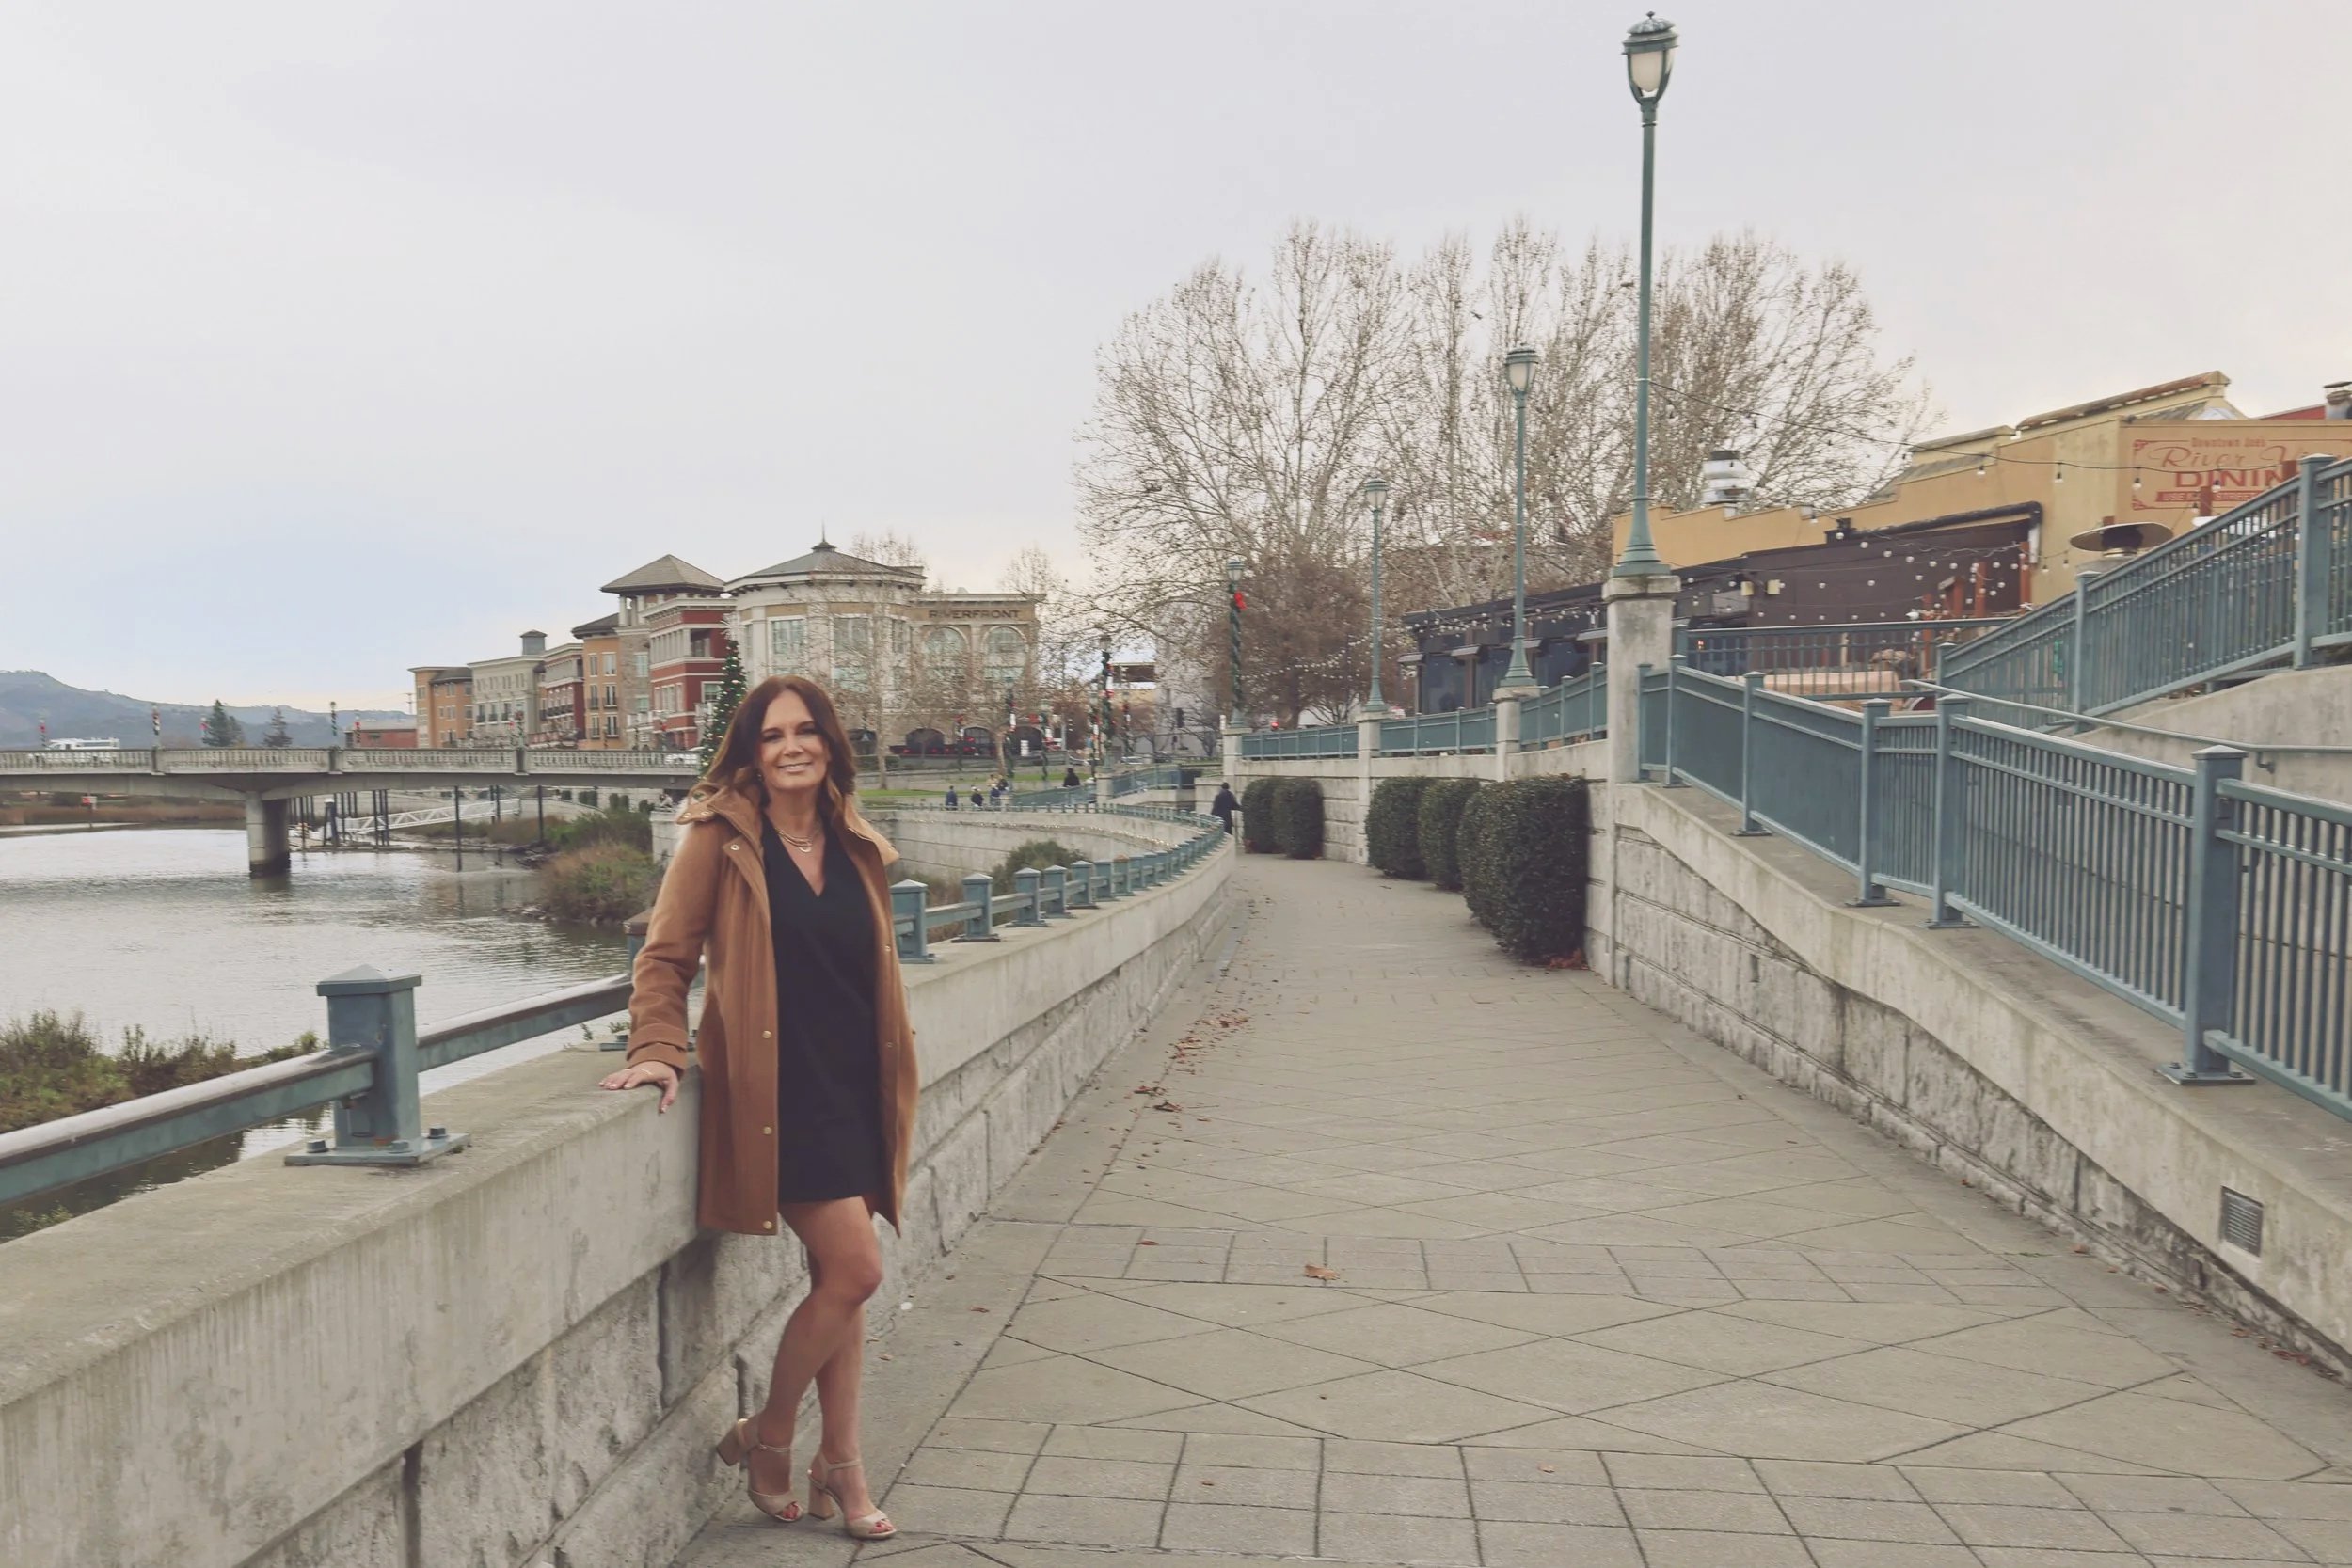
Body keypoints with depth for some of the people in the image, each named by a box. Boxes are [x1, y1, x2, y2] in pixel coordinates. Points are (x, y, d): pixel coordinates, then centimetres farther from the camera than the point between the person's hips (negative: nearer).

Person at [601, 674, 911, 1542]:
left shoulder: (857, 849, 10)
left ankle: (839, 1465, 24)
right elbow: (667, 955, -4)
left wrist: (891, 1080, 17)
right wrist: (658, 1049, -15)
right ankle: (766, 1437, 12)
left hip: (851, 1088, 6)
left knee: (841, 1279, 11)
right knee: (854, 1269, -10)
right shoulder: (721, 836, -6)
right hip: (777, 1090, -6)